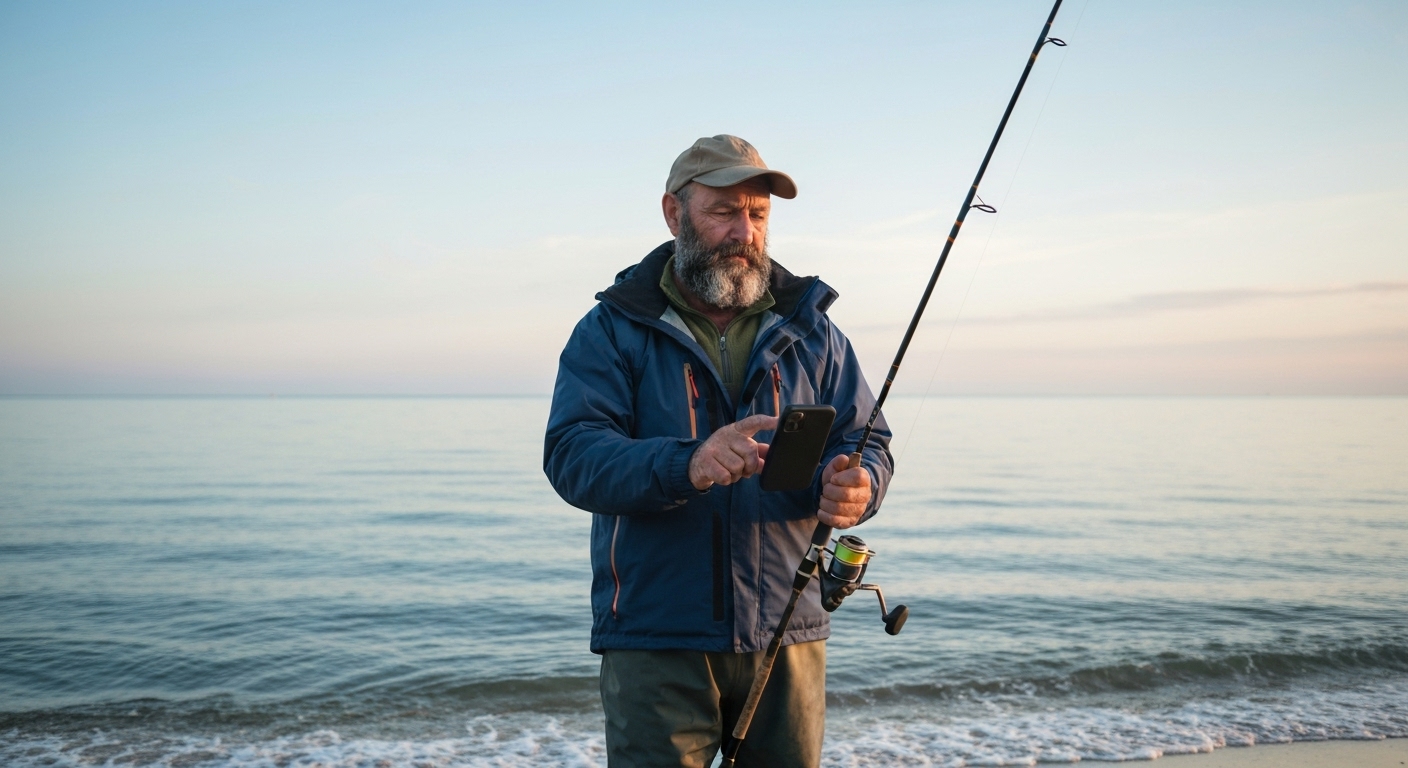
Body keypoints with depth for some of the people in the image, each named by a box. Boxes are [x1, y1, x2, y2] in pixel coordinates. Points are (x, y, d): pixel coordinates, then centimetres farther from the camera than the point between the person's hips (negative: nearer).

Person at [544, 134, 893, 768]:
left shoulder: (810, 330, 9)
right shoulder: (613, 329, -1)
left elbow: (867, 441, 7)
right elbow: (571, 455, -13)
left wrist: (853, 485, -18)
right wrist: (684, 465, -32)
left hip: (788, 636, 3)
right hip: (655, 640, -3)